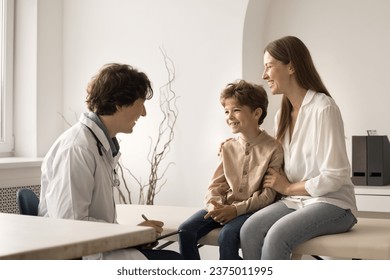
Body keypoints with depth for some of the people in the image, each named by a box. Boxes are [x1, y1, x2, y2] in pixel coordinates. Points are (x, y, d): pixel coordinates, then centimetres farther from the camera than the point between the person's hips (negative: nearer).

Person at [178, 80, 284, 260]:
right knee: (186, 230, -17)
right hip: (222, 208, 5)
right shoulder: (228, 148, 13)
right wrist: (214, 206, -13)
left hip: (252, 210, -5)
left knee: (227, 234, -34)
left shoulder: (273, 148, -5)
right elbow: (215, 185, 9)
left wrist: (236, 209, -20)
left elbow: (268, 194, -10)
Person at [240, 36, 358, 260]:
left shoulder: (323, 108, -13)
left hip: (332, 203, -6)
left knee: (277, 236, -31)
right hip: (295, 201, 6)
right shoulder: (282, 115, 11)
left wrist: (288, 188, -8)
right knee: (250, 230, -22)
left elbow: (335, 177, -16)